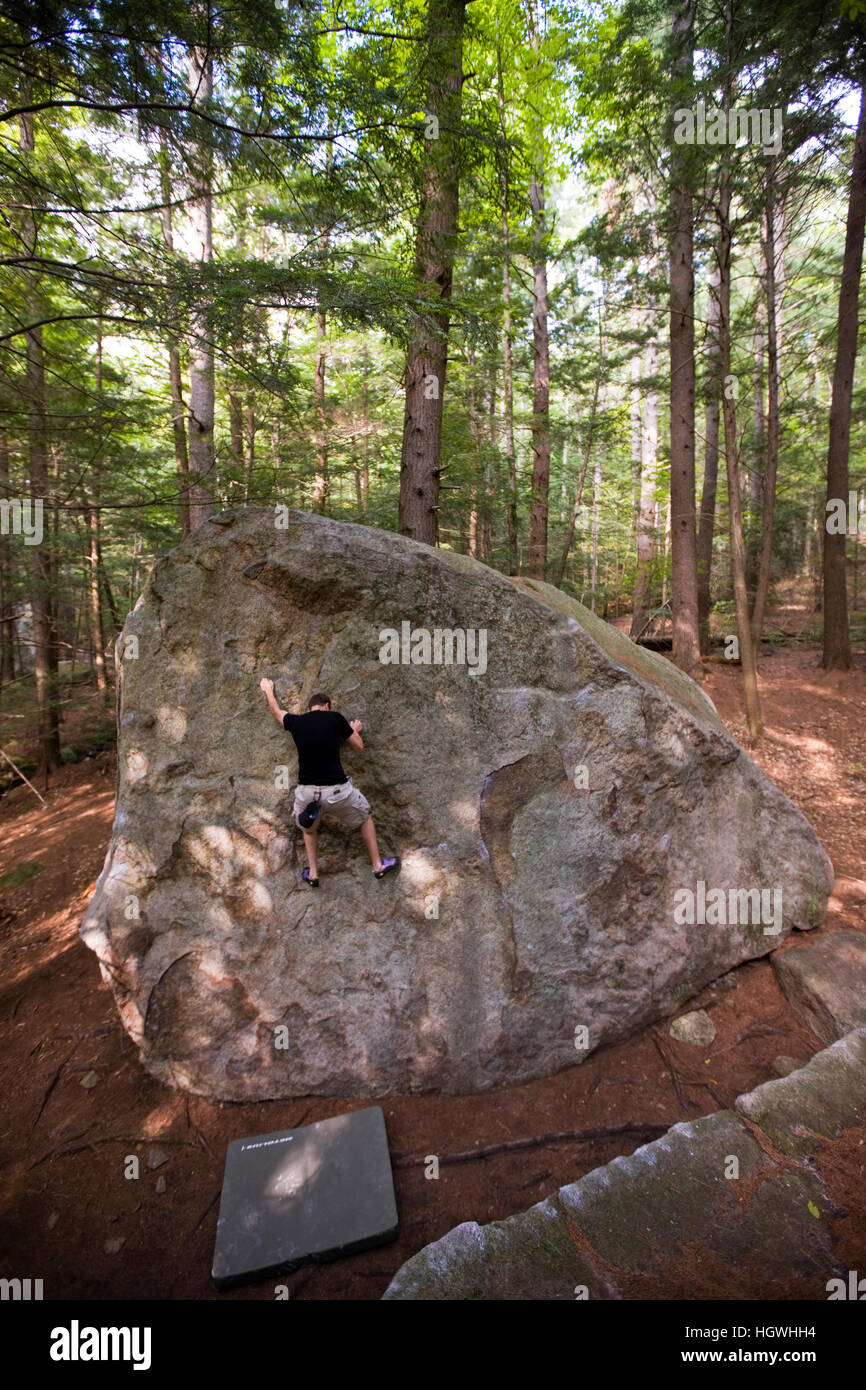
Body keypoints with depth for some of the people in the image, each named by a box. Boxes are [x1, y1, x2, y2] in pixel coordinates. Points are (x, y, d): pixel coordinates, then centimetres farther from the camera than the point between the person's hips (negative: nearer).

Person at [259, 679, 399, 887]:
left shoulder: (296, 722, 8)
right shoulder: (335, 717, 1)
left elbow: (276, 711, 32)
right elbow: (359, 747, 11)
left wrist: (268, 690, 51)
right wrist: (354, 730, 33)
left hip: (306, 793, 2)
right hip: (336, 791, -2)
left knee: (308, 828, 34)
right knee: (364, 817, 26)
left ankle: (312, 874, 29)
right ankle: (378, 865, 31)